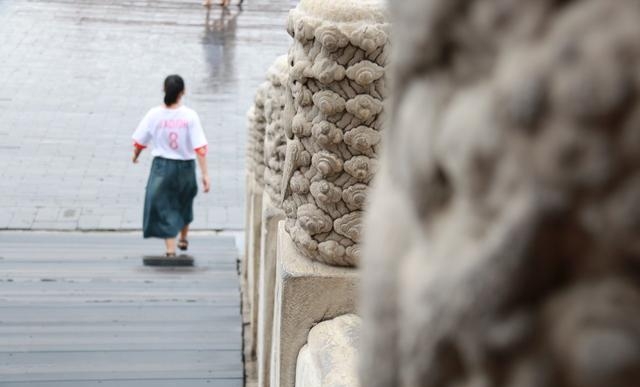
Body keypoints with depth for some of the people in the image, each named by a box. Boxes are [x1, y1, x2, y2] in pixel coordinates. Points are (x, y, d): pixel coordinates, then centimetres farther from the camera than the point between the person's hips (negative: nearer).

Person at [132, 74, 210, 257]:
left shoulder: (154, 114, -9)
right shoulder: (190, 115, -13)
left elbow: (139, 141, 0)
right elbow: (200, 148, -16)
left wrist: (135, 156, 22)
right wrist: (205, 174, -12)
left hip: (162, 166, -1)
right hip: (186, 166, 1)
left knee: (164, 208, 7)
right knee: (184, 203, 25)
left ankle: (171, 251, -1)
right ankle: (183, 239, 44)